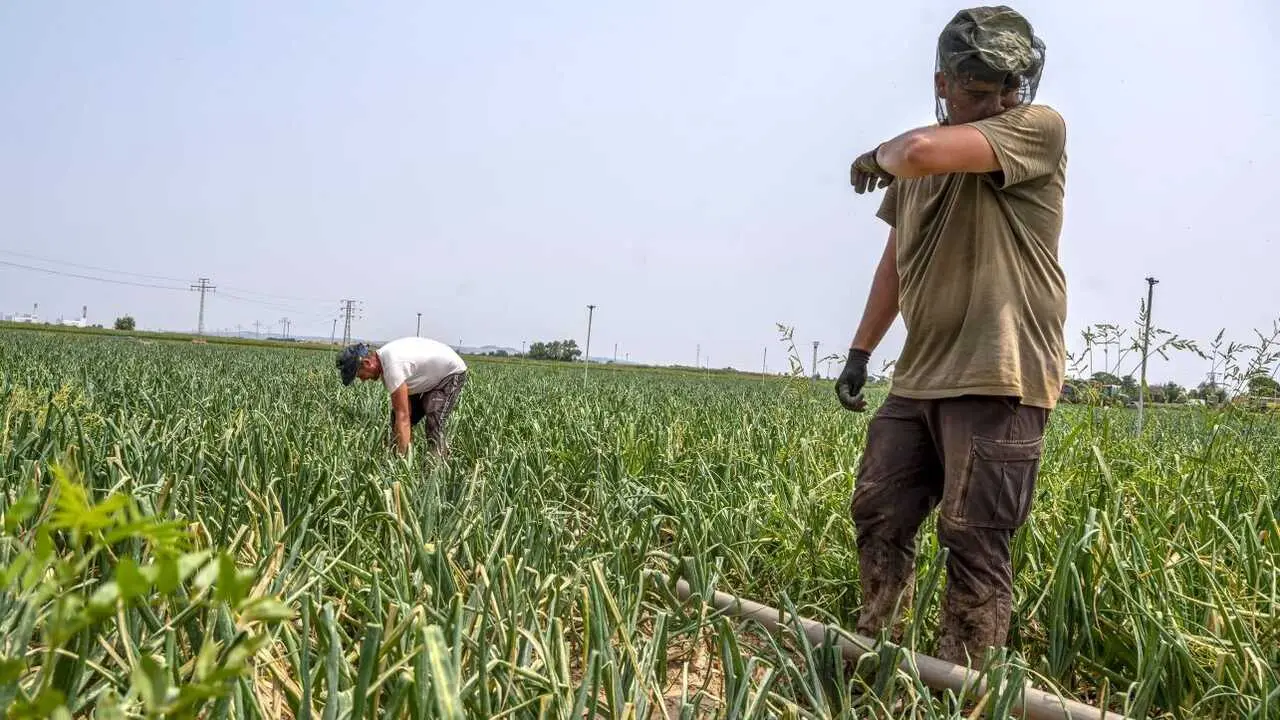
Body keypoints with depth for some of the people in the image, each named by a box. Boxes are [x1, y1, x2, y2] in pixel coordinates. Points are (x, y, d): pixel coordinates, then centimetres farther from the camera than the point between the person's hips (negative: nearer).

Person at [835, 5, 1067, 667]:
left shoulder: (1040, 127, -7)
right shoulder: (916, 151, 15)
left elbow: (921, 153, -25)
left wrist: (880, 155, -1)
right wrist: (860, 351, 21)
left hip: (1000, 380, -7)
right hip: (918, 378, 7)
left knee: (974, 542, -5)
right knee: (877, 514, 11)